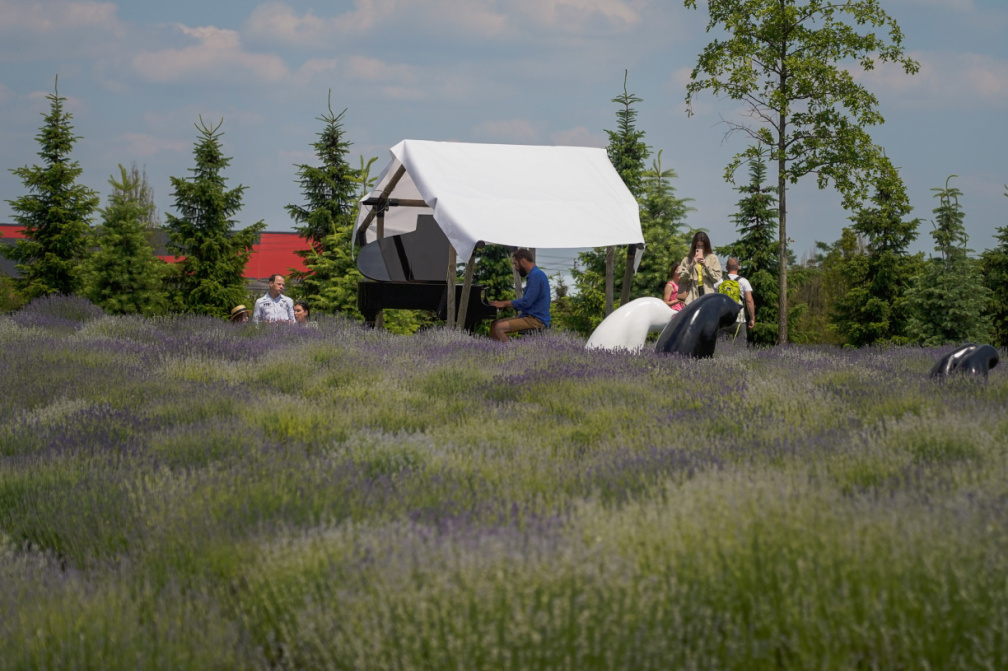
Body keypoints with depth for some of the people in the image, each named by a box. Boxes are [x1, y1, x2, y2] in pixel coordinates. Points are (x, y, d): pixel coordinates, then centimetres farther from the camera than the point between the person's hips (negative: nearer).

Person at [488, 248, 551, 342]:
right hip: (529, 316, 11)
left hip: (536, 320, -11)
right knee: (494, 324, 7)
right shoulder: (532, 275, 19)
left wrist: (505, 304, -8)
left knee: (499, 327, -24)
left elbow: (527, 302, -21)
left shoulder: (536, 275, -15)